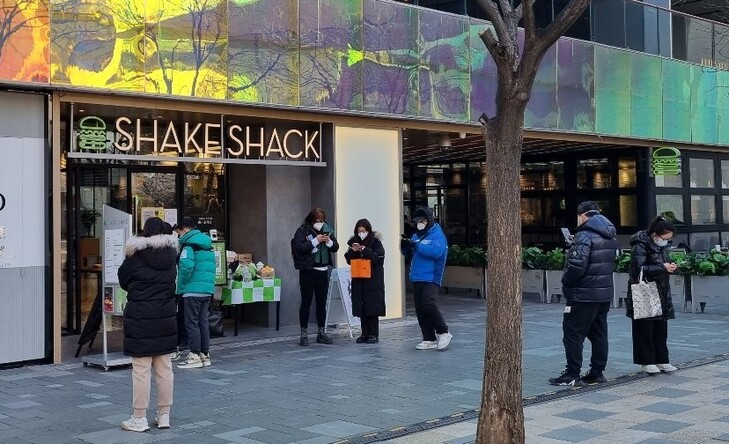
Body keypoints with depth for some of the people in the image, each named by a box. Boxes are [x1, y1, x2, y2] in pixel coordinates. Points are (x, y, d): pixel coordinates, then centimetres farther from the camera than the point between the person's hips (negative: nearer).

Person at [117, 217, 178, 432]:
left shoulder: (136, 255, -9)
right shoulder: (171, 254, 3)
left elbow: (123, 280, 4)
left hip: (140, 319, -4)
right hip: (166, 318, 5)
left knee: (141, 369, 0)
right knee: (165, 368, 9)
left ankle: (139, 419, 5)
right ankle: (164, 416, 16)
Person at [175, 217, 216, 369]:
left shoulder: (189, 245, -10)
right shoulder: (207, 245, 16)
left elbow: (186, 267, -22)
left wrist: (181, 287, -10)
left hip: (193, 291, -8)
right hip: (208, 290, 8)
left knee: (191, 323, -2)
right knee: (203, 322, 13)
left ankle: (195, 356, -1)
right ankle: (205, 355, 17)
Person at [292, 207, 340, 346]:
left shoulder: (327, 229, 8)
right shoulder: (303, 230, -6)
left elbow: (336, 247, 8)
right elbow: (299, 247, -19)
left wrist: (329, 241, -12)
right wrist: (316, 241, -21)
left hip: (323, 270, 5)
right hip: (308, 271, -5)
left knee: (322, 302, 9)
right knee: (306, 302, -1)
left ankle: (322, 333, 17)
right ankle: (304, 334, 5)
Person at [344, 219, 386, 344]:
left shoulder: (375, 242, -4)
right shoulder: (354, 242, 9)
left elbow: (378, 258, -15)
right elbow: (349, 260, 9)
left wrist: (364, 250, -21)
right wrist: (352, 251, -10)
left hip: (373, 280, -5)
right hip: (358, 280, 5)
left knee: (372, 307, -3)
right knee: (361, 307, 6)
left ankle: (374, 335, 3)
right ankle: (365, 334, 13)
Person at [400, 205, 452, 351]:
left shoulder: (437, 235, -5)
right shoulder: (416, 236, 16)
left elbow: (436, 251, -23)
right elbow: (409, 255, 21)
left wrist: (416, 245, -22)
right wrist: (405, 247, -1)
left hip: (431, 278, -7)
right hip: (416, 279, 7)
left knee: (428, 303, -22)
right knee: (420, 310, 6)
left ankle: (443, 332, -6)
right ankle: (429, 340, 13)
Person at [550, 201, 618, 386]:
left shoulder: (585, 235, -16)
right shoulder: (610, 237, 12)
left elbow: (576, 266, -24)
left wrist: (566, 283, -7)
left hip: (584, 294, -9)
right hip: (605, 292, 9)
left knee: (573, 333, -2)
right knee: (599, 334, 13)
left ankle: (572, 375, 0)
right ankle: (597, 372, 17)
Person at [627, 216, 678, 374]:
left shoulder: (662, 246, 12)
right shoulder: (640, 247, -14)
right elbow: (640, 269, -25)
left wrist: (670, 267, 0)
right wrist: (663, 267, -23)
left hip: (661, 295, 8)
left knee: (661, 329, 10)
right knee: (644, 329, -1)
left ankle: (661, 360, 18)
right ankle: (647, 361, 7)